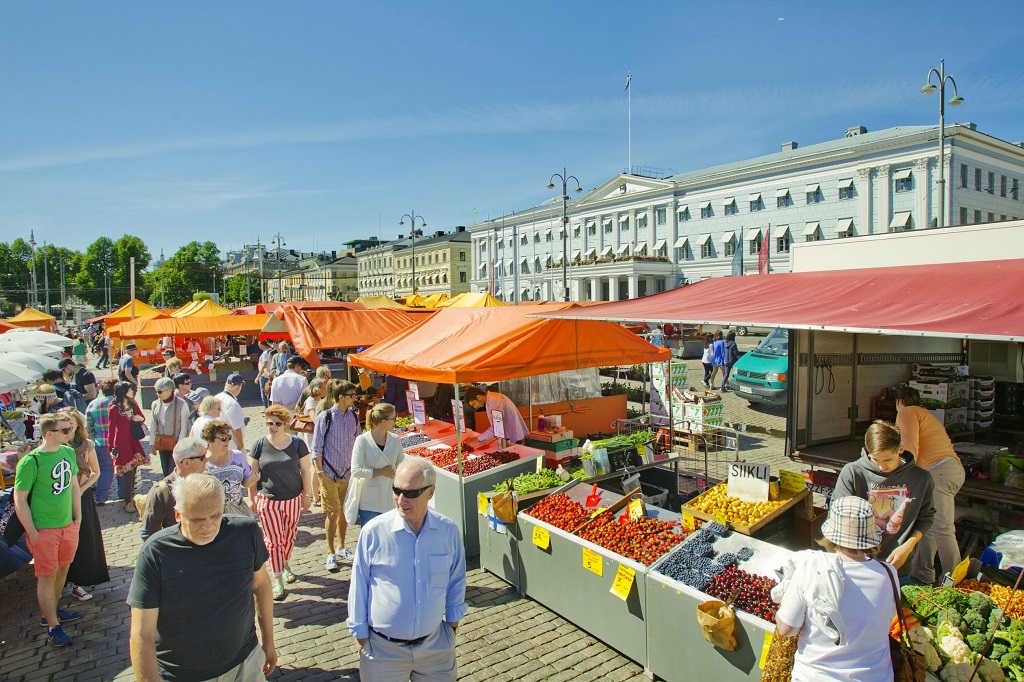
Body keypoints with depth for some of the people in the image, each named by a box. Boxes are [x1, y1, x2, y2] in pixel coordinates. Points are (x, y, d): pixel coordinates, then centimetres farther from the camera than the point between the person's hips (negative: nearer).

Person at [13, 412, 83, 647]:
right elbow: (20, 500, -14)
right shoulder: (31, 462, -19)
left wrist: (77, 518, 10)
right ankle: (53, 627, 18)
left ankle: (51, 610, 40)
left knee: (62, 569, 19)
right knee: (47, 576, 6)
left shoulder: (69, 452, 0)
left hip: (68, 526, 6)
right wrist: (32, 533, -13)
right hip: (44, 530, -6)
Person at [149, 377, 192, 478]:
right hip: (161, 443, 5)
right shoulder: (155, 404, 4)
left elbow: (184, 426, -8)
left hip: (176, 443, -5)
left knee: (173, 471, -6)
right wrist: (152, 443, 6)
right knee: (165, 472, 10)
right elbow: (153, 425, 9)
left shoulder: (181, 404, -10)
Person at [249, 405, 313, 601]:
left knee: (289, 536, 15)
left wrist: (308, 494, 1)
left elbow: (305, 470, 2)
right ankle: (278, 579, 10)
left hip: (293, 499, 1)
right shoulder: (260, 445, -3)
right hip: (268, 501, -1)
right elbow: (252, 474, 2)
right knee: (273, 540, 1)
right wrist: (252, 498, 1)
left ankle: (285, 565, 40)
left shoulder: (297, 443, -3)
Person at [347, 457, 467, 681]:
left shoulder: (449, 531, -12)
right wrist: (360, 634, 2)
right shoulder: (373, 532, -18)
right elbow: (359, 585, -5)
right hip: (384, 648, -2)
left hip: (435, 643, 2)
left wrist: (453, 619, 11)